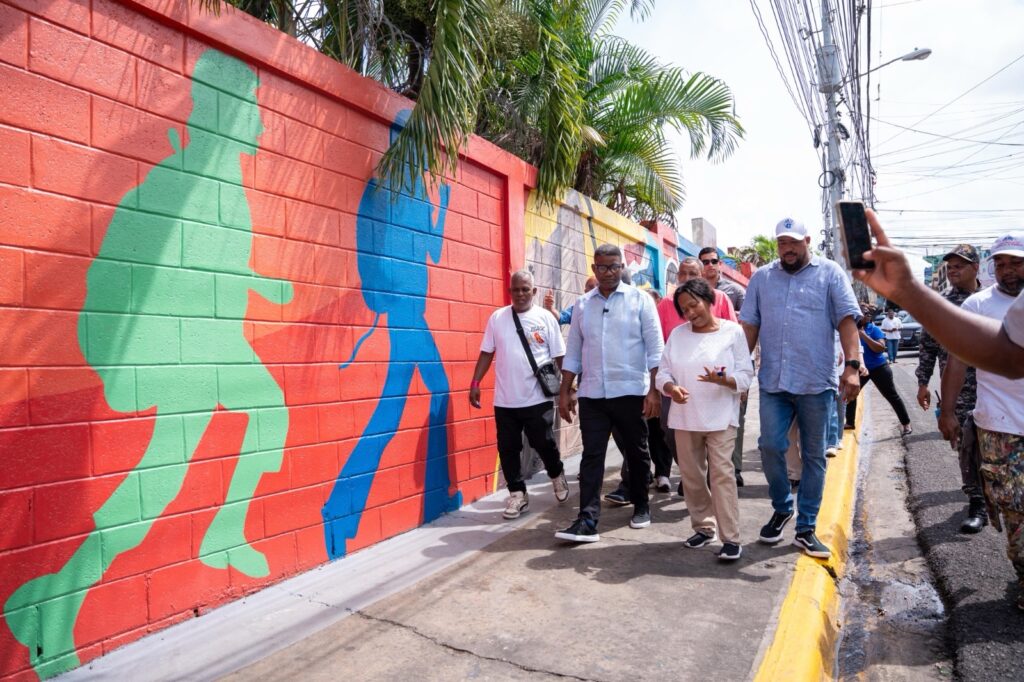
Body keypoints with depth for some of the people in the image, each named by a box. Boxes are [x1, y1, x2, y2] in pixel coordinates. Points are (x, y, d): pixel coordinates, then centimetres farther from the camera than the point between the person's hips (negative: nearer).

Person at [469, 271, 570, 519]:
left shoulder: (545, 318, -1)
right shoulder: (497, 318, 4)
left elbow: (560, 356, 2)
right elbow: (487, 353, 9)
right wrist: (475, 382, 3)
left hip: (538, 398, -2)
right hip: (504, 399, 2)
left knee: (544, 443, 7)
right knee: (508, 448, 6)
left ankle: (557, 475, 38)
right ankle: (517, 494, 22)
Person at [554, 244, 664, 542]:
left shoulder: (640, 299, 0)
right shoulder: (582, 304, 9)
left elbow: (655, 347, -4)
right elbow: (573, 352, 11)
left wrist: (654, 390, -11)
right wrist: (565, 392, 7)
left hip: (631, 392, -2)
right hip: (592, 394, 2)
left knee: (636, 453, 13)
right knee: (591, 456, 0)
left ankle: (641, 506, 32)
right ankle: (587, 520, 1)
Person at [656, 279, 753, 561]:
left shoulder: (733, 331, -1)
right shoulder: (677, 334, 8)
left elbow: (745, 376, -5)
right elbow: (662, 372, 5)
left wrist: (722, 380, -25)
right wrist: (670, 387, -16)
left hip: (720, 418, -4)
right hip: (684, 418, 4)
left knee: (721, 474, -6)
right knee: (691, 476, 11)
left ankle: (731, 538, 2)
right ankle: (703, 527, 27)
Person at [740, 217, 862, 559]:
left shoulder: (829, 273, 2)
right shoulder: (762, 277, 9)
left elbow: (847, 319, -5)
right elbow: (749, 325, 9)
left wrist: (852, 366, -16)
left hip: (816, 382, -1)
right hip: (773, 381, 2)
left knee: (814, 455, 7)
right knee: (770, 446, -1)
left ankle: (806, 528, 19)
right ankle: (782, 508, 25)